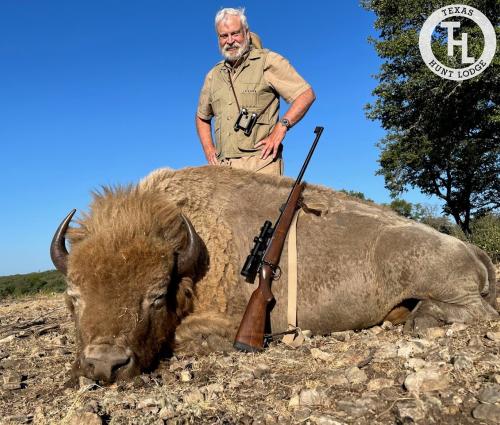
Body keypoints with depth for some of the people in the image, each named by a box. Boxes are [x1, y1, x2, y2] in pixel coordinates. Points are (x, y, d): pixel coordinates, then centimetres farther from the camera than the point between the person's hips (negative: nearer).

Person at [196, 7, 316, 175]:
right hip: (223, 166, 5)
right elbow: (202, 117, 32)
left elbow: (307, 95, -2)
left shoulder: (268, 61, 5)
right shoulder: (214, 75, 20)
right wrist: (208, 148, 16)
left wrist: (281, 127, -13)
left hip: (260, 163, -4)